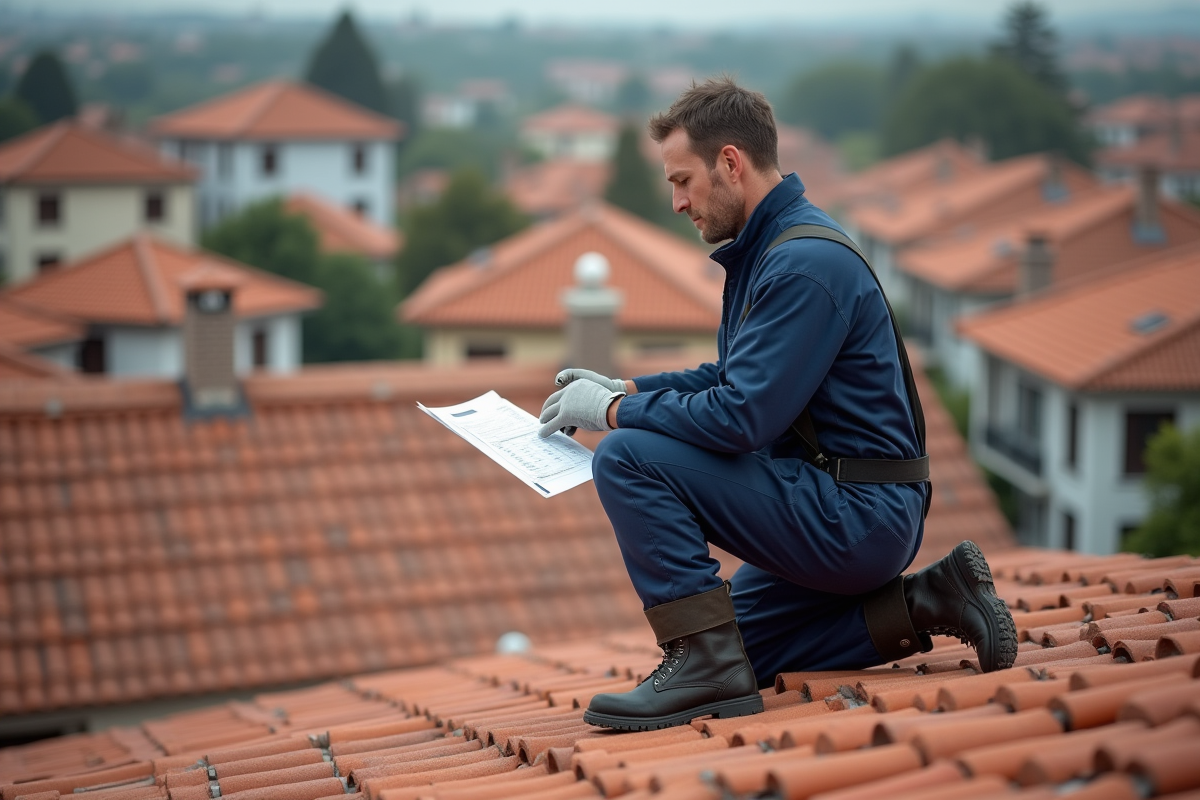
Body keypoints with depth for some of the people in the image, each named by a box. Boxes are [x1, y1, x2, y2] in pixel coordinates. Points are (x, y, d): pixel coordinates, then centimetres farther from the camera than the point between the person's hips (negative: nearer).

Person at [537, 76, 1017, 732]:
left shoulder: (805, 262, -20)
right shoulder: (764, 248, 12)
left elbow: (742, 414, -26)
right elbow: (734, 378, 23)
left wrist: (616, 411, -13)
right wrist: (625, 388, 10)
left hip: (858, 515, -11)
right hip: (855, 514, 11)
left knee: (628, 457, -16)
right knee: (730, 651, 21)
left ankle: (706, 661, -14)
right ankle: (917, 605, 12)